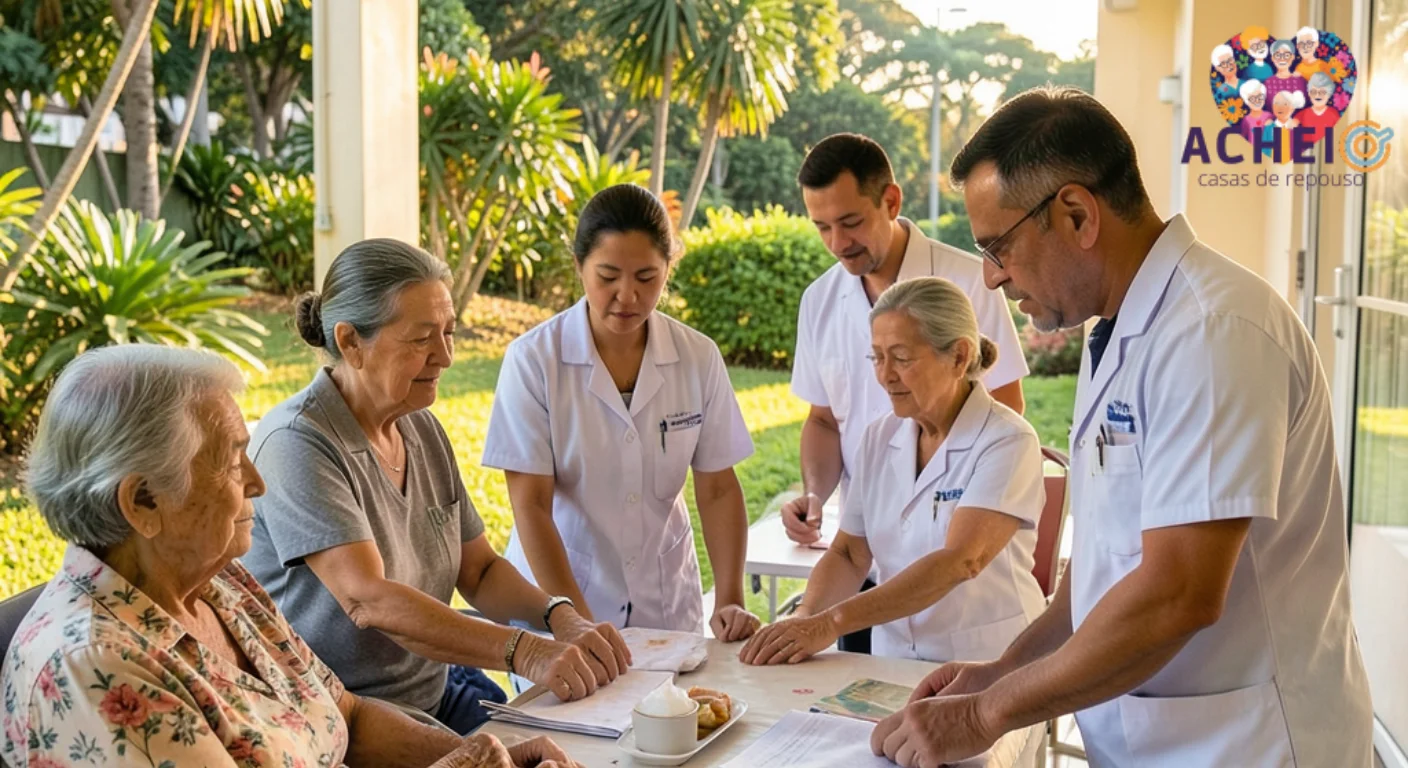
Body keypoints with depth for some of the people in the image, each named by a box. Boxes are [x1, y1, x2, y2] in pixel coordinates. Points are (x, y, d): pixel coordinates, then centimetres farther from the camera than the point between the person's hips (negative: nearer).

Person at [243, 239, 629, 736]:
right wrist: (525, 652, -35)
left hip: (434, 691, 7)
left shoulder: (422, 428, 8)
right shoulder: (296, 444, -18)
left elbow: (479, 570, 9)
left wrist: (560, 618, -11)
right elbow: (367, 600, -28)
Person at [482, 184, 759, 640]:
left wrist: (730, 601, -12)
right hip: (554, 602, -2)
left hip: (667, 607, 3)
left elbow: (719, 490, -1)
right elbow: (530, 505, -15)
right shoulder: (533, 359, -13)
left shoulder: (699, 358, -5)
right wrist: (579, 625, -22)